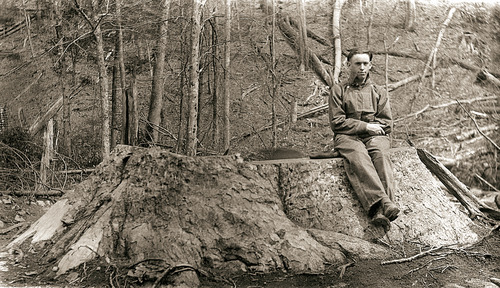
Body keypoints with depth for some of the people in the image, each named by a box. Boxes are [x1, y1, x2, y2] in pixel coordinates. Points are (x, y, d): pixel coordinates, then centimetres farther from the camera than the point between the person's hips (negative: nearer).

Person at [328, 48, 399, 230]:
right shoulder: (338, 91, 19)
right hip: (347, 137, -1)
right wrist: (366, 126, -4)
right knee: (358, 157, -38)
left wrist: (372, 128, -1)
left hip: (375, 136, 2)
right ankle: (384, 203, -57)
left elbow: (386, 124, 16)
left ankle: (379, 212, -55)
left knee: (381, 155, -35)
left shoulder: (379, 92, 26)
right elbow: (337, 122, 5)